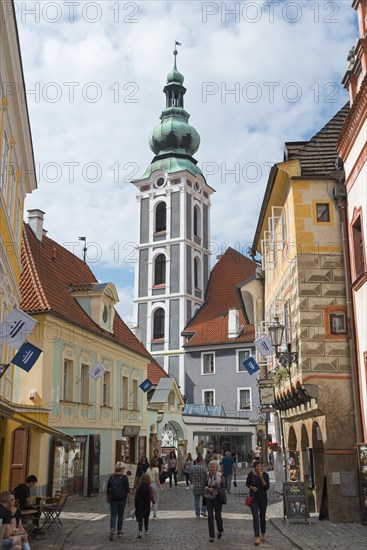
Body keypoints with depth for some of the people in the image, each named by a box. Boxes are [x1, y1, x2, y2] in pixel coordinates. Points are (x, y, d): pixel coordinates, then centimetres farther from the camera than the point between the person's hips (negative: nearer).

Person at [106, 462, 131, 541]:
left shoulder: (111, 477, 4)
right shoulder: (124, 477, -6)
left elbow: (108, 488, 9)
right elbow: (127, 489, -9)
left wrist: (108, 498, 19)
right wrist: (129, 498, -2)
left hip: (113, 499, 2)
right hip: (122, 499, -2)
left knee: (113, 515, 2)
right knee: (120, 515, 12)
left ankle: (112, 529, -18)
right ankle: (119, 531, 20)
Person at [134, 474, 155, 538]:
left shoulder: (139, 487, -5)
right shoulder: (149, 487, -11)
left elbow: (136, 496, -2)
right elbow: (151, 496, -15)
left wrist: (136, 505, 8)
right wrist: (153, 502, 4)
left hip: (139, 505, 0)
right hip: (147, 505, 0)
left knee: (140, 518, 2)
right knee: (146, 518, 18)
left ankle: (140, 532, -13)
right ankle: (146, 530, 30)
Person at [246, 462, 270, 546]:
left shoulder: (265, 475, -8)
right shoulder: (251, 474, -8)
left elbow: (267, 487, -12)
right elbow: (247, 483, 5)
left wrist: (261, 478, -22)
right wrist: (251, 487, -15)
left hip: (263, 498, 1)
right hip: (253, 498, -1)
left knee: (262, 517, 13)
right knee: (255, 517, -11)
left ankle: (263, 535, 35)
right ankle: (257, 538, -13)